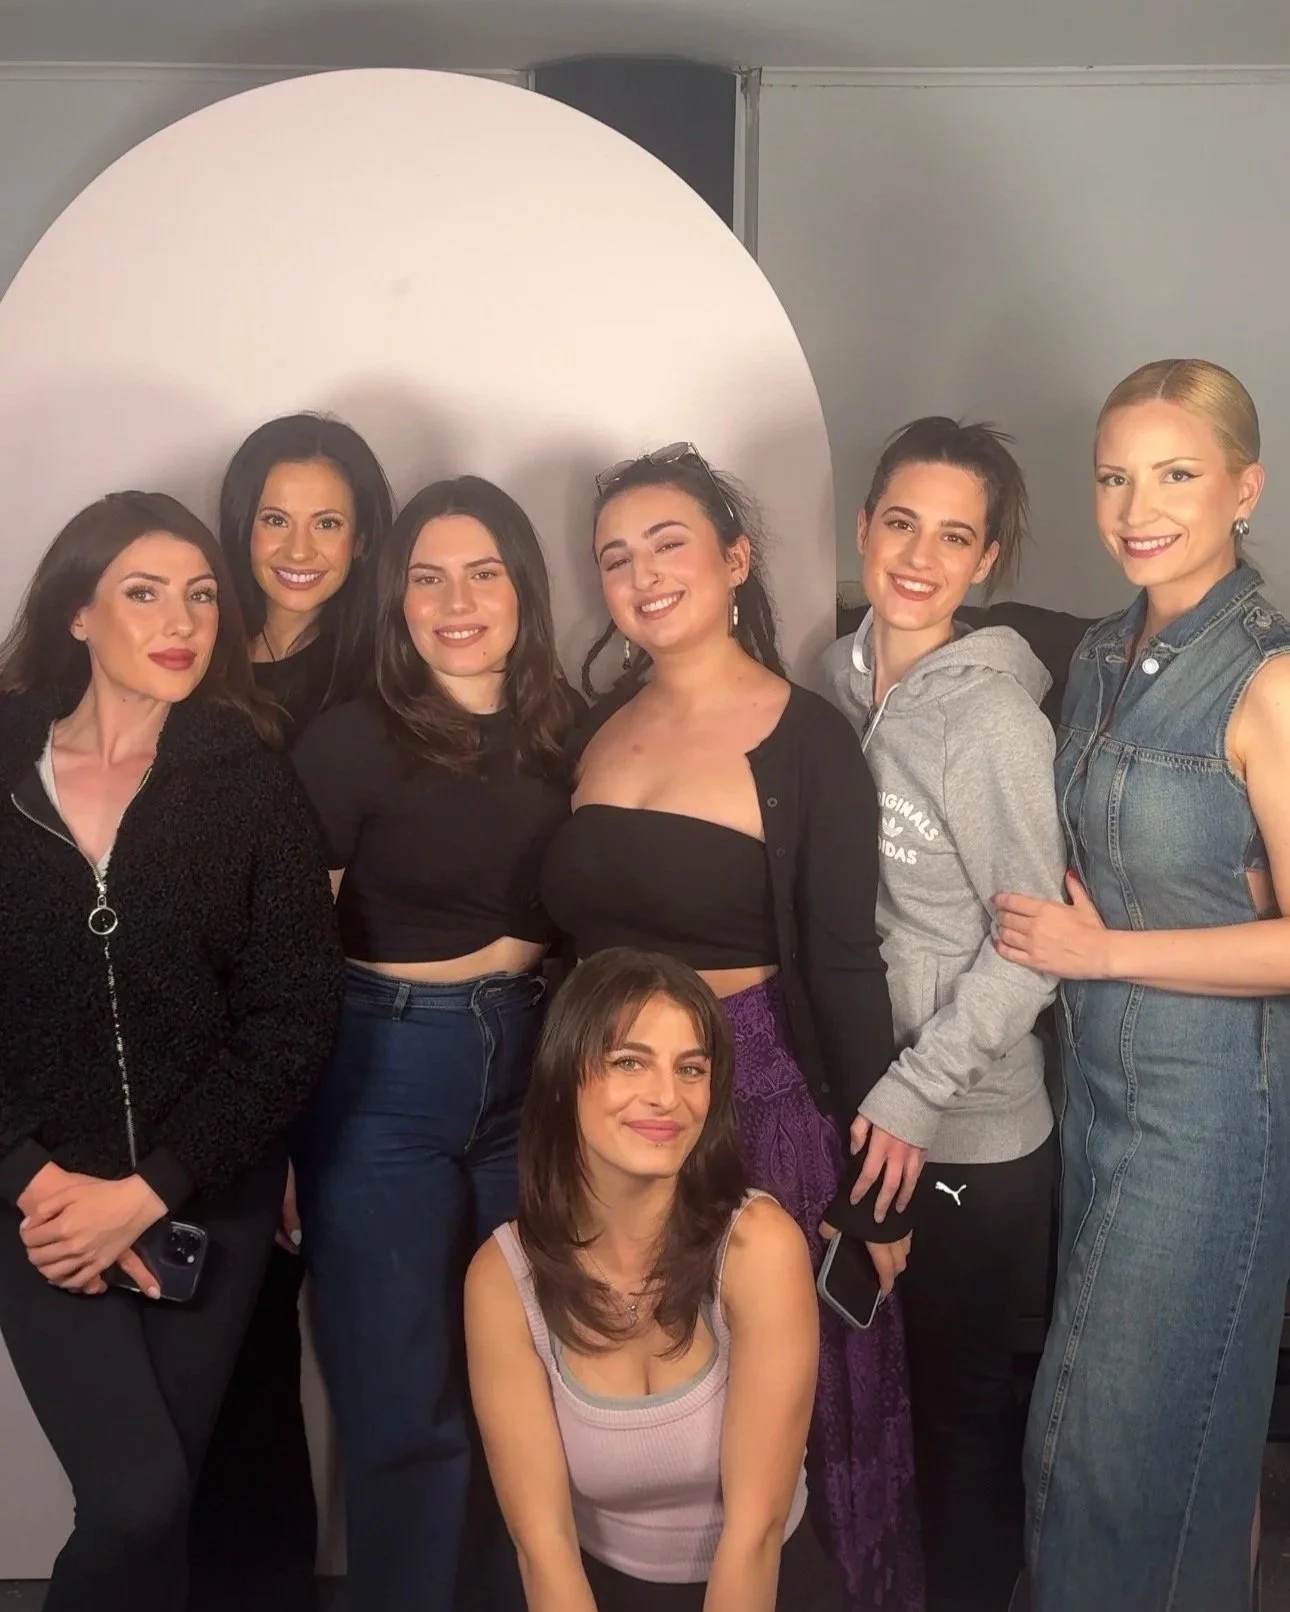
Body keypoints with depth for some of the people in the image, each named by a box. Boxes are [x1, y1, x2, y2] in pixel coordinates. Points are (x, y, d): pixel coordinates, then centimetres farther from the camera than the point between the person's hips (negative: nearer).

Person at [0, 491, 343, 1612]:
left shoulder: (251, 786, -3)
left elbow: (295, 1018, -7)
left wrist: (147, 1191, -12)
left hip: (208, 1198, 1)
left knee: (157, 1491, 10)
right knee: (139, 1498, -8)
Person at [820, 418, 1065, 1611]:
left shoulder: (994, 718, -18)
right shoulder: (839, 676, 0)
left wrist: (916, 1094, -17)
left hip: (969, 1127, -5)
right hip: (853, 1094, 5)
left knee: (958, 1391, 12)